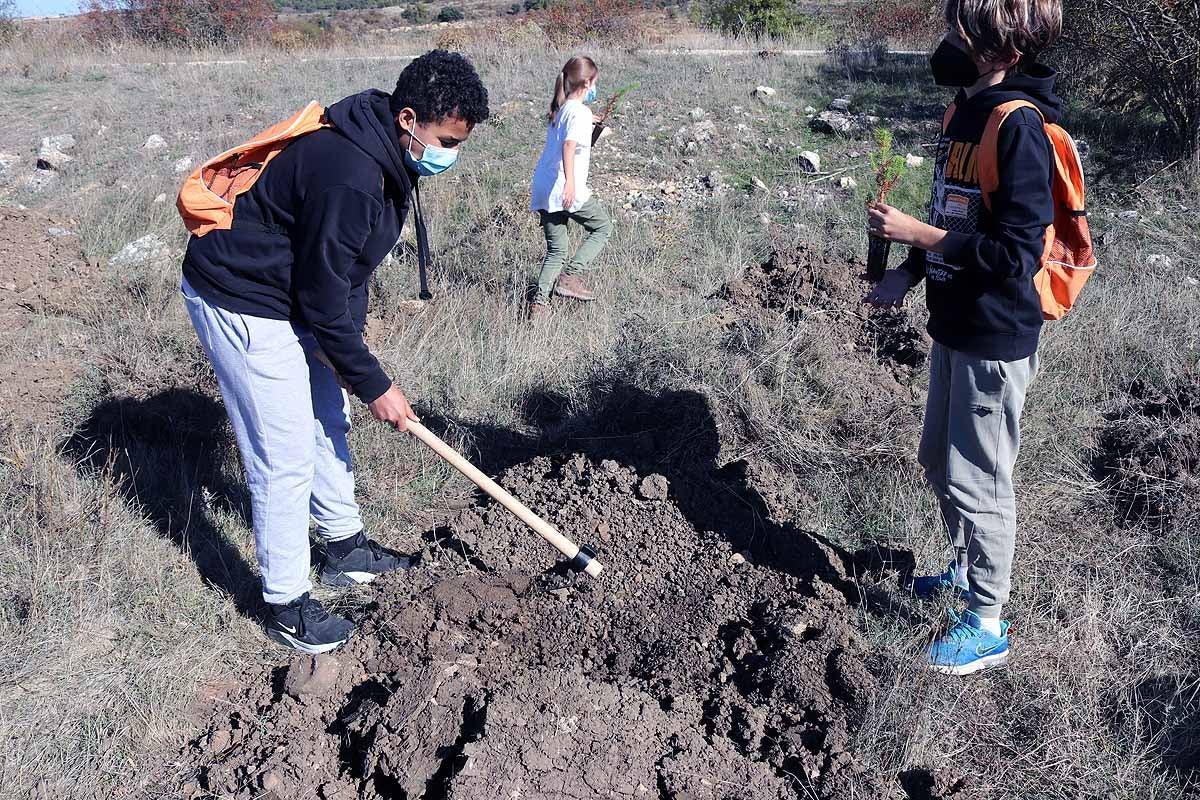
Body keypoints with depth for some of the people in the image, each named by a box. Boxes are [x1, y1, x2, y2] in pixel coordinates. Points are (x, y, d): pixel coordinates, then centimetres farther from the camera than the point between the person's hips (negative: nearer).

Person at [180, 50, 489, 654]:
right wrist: (373, 385, -15)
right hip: (239, 302, -10)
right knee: (286, 457, -5)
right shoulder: (348, 175, -31)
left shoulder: (386, 154, 0)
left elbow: (345, 271, 9)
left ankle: (345, 548, 37)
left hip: (290, 292, 10)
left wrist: (352, 353, 5)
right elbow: (323, 298, -25)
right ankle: (287, 608, 12)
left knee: (329, 420, 19)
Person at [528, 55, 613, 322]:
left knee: (555, 250, 12)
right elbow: (569, 144, -24)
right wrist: (570, 181, -34)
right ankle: (571, 276, 1)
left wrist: (591, 122, 48)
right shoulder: (580, 112, -8)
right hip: (565, 189, -8)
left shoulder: (560, 110, 17)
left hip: (542, 189, 8)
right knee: (602, 227, 13)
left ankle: (539, 301, 1)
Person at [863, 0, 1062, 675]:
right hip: (956, 324, 9)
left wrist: (916, 233, -24)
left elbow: (1016, 254, -25)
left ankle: (987, 627, 21)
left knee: (977, 481, 3)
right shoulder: (966, 110, 6)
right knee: (940, 461, 22)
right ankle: (968, 568, 45)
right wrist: (908, 273, 7)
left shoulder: (1019, 127, -22)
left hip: (997, 339, -9)